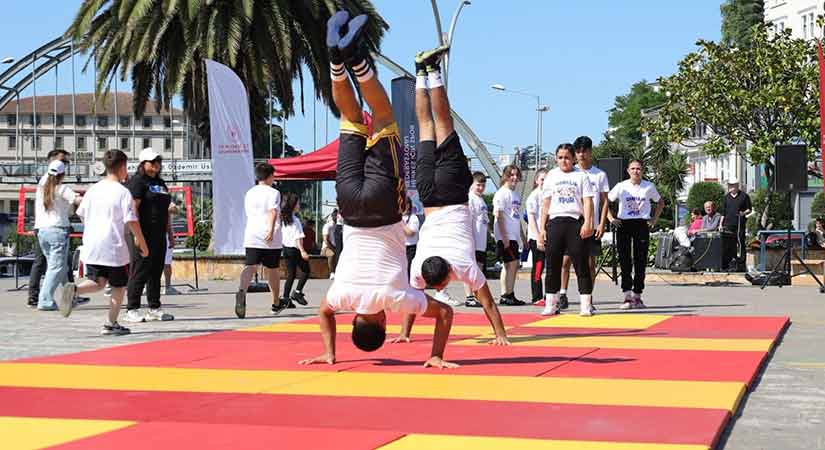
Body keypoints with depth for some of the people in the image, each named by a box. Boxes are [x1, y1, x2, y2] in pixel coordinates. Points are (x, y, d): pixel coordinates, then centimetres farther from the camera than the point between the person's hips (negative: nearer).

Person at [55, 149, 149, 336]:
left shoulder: (93, 189, 8)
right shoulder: (123, 192, -10)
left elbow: (81, 215, 15)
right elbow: (132, 222, -13)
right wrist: (143, 244, -3)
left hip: (91, 246, 5)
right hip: (114, 247, -5)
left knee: (98, 282, 15)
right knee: (119, 285, 11)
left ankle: (73, 289, -14)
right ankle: (111, 324, 14)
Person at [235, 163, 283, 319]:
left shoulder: (249, 193, 16)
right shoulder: (273, 193, 0)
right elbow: (273, 212, -17)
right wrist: (271, 230, -28)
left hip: (251, 237, 3)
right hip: (270, 239, -3)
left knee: (250, 267, -13)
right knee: (272, 270, 13)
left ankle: (242, 291, -43)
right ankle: (276, 303, 28)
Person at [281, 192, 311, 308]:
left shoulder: (283, 219, 8)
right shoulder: (295, 220, -14)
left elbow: (281, 235, 13)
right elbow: (298, 238, -18)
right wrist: (302, 251, -19)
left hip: (285, 248, 7)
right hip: (294, 249, -7)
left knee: (291, 274, 11)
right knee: (306, 270, 8)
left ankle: (286, 298, 7)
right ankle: (297, 292, 1)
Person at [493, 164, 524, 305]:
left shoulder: (516, 194, 18)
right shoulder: (502, 193, -9)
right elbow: (498, 215, -15)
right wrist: (504, 236, -20)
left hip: (514, 236, 9)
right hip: (505, 236, -9)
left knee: (513, 265, 10)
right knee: (511, 263, -11)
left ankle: (505, 296, 14)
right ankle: (507, 295, -8)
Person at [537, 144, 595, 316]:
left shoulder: (581, 176, 7)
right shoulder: (551, 176, 15)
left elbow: (588, 201, 0)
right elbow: (545, 204, 14)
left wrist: (587, 223, -14)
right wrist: (542, 228, 6)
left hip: (576, 221, -2)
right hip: (555, 221, 3)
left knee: (581, 263, -5)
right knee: (553, 265, 3)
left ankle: (585, 305, -3)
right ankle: (551, 305, 10)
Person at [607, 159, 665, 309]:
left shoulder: (649, 187, 3)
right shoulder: (621, 186, 1)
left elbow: (661, 202, 17)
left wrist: (654, 219, 7)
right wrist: (611, 218, -2)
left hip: (642, 225, 1)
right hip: (624, 224, -1)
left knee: (641, 261, 2)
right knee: (625, 260, -5)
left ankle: (637, 295, 11)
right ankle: (628, 296, -5)